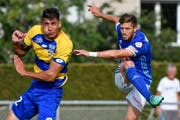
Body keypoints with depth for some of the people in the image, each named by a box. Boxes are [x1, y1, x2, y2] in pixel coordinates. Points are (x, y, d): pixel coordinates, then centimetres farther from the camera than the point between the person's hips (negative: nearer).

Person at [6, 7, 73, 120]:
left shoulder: (65, 44, -23)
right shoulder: (35, 31, -7)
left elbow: (51, 75, -24)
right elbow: (21, 51, 13)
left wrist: (24, 72, -14)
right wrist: (16, 43, -10)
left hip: (51, 91, -6)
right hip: (36, 86, 6)